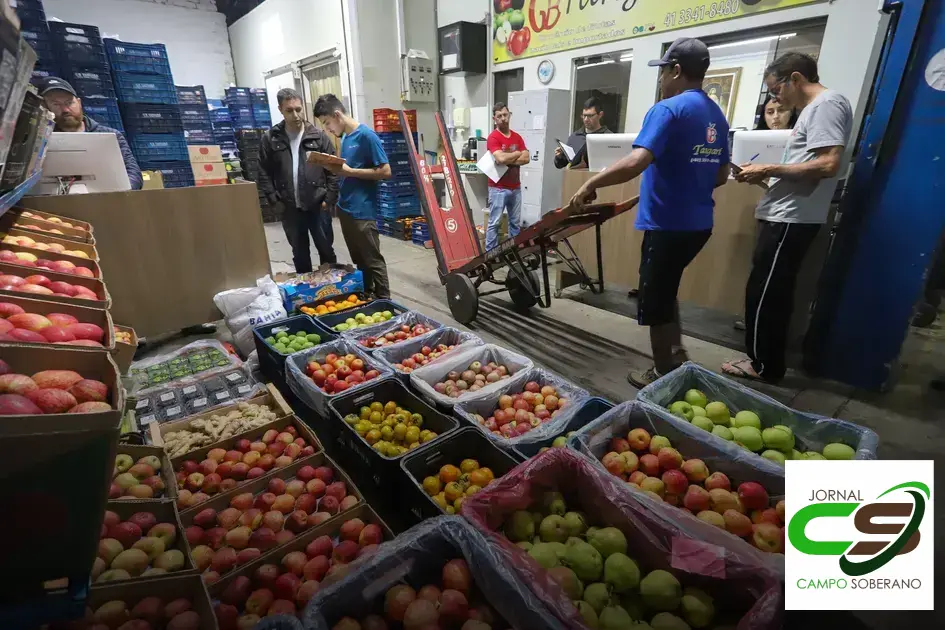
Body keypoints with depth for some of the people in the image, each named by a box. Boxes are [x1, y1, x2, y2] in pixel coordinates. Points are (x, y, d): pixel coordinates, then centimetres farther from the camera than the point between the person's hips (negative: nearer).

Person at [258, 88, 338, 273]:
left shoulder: (318, 136, 0)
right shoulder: (270, 139, 3)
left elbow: (333, 170, -1)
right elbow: (264, 174, 5)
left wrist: (329, 199, -8)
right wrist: (274, 200, -4)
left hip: (318, 206, -1)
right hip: (290, 209, 2)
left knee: (326, 250, 10)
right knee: (300, 254, 13)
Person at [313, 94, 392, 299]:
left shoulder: (366, 135, -12)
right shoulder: (345, 137, 13)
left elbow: (385, 171, -16)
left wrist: (349, 171, -17)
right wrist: (333, 167, 2)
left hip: (363, 211, -9)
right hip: (344, 208, 9)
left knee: (373, 261, 0)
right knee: (359, 261, 17)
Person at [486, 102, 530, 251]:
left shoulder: (517, 137, 11)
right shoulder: (493, 137, -8)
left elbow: (526, 158, -1)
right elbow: (501, 158, -24)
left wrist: (508, 160, -13)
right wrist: (517, 153, -7)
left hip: (516, 187, 6)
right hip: (498, 188, -6)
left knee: (516, 222, 12)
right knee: (495, 222, -2)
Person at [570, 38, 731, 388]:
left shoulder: (668, 109, -13)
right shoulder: (717, 115, 13)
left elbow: (635, 163, -28)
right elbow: (721, 176, 18)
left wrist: (591, 184, -18)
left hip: (668, 223, -8)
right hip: (698, 222, 9)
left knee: (654, 301, 6)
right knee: (664, 292, 24)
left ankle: (664, 376, 19)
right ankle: (677, 359, 31)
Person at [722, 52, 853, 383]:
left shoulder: (827, 104, -10)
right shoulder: (815, 107, 20)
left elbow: (828, 165, -21)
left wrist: (768, 169, -14)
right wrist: (767, 175, 10)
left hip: (791, 219, -10)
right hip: (786, 216, 10)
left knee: (764, 294, -3)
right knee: (772, 293, 15)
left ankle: (764, 366, 10)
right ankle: (767, 362, 26)